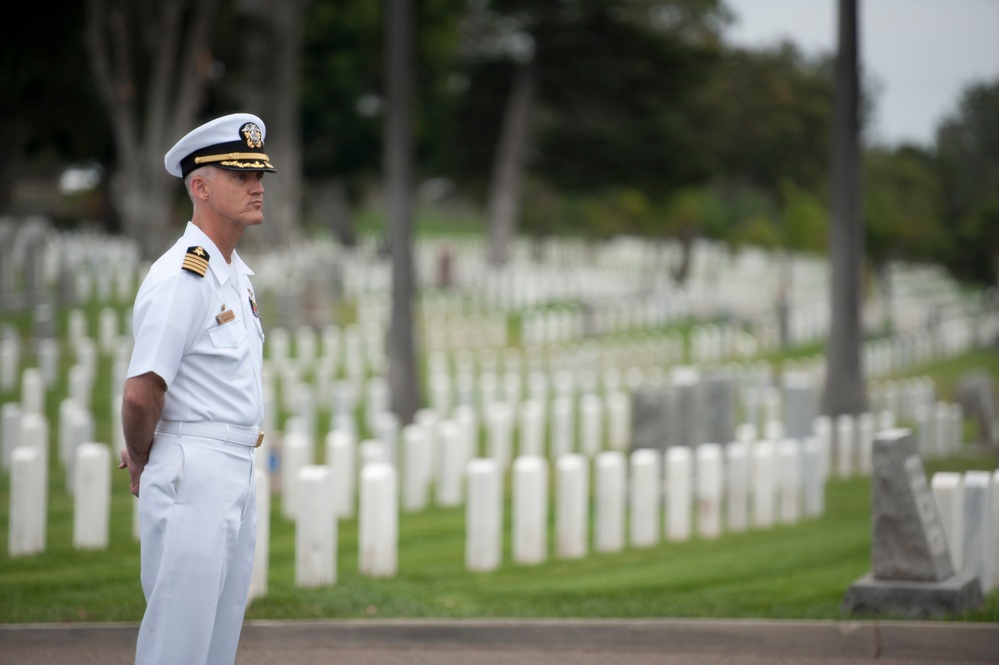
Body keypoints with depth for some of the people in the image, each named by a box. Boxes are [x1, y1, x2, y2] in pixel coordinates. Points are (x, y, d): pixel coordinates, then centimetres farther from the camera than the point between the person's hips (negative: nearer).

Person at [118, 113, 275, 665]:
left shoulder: (236, 273, 14)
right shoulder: (182, 278, -17)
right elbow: (140, 391, -20)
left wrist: (142, 455, 17)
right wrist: (142, 464, -3)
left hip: (236, 473, 9)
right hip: (192, 474, -9)